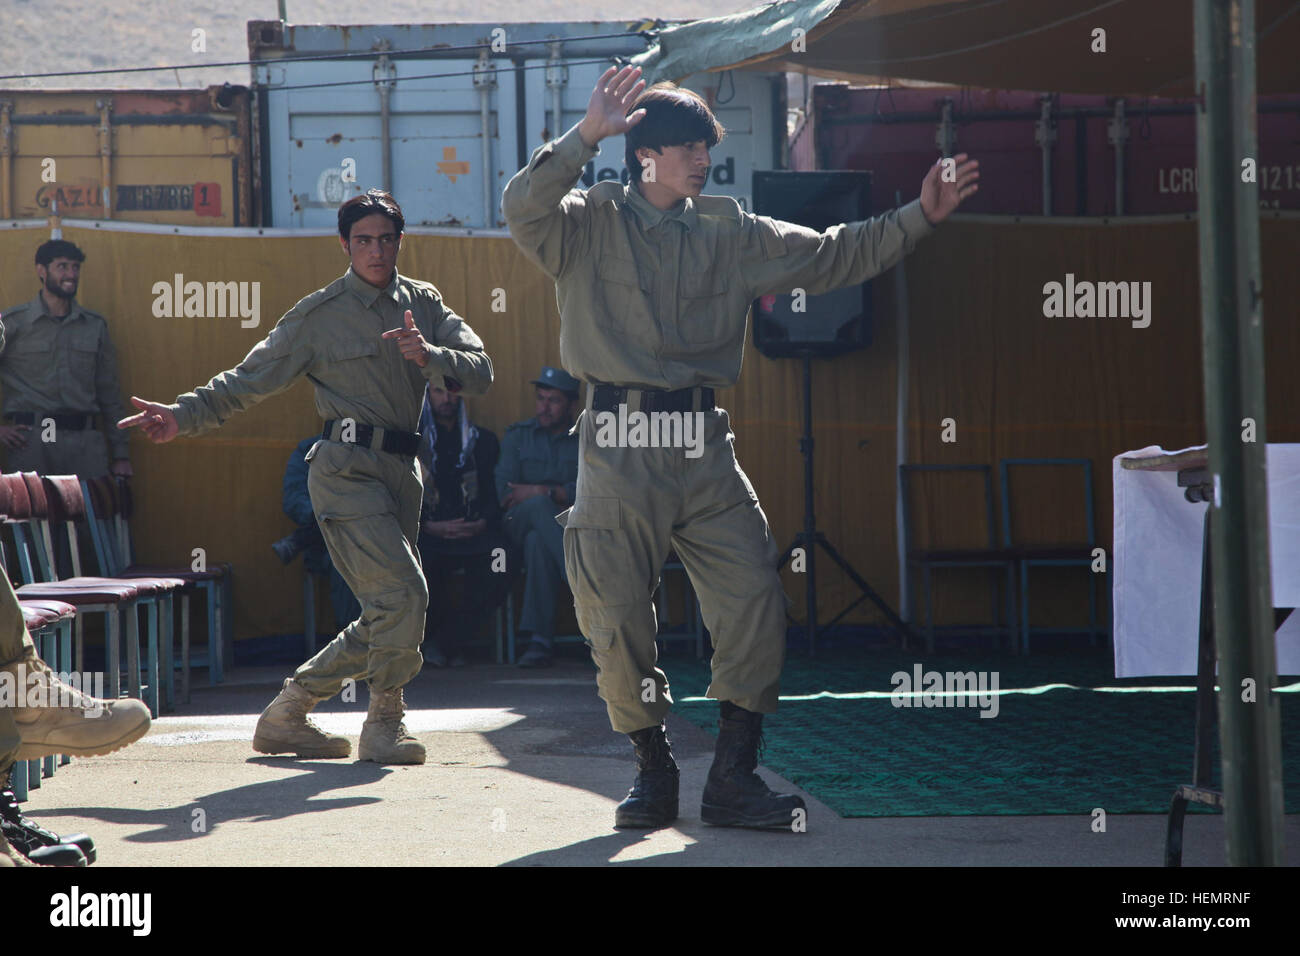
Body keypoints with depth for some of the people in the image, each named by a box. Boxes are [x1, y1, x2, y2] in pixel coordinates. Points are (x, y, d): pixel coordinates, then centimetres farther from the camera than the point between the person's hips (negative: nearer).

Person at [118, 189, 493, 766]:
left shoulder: (425, 304, 13)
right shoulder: (319, 315, 1)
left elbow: (480, 371, 3)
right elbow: (249, 380, 1)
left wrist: (429, 356, -17)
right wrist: (183, 416, -12)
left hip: (402, 469, 6)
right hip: (346, 469, -6)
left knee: (386, 619, 6)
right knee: (403, 593, -19)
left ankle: (287, 715, 18)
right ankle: (384, 723, -2)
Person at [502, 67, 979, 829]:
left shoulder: (729, 235, 13)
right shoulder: (589, 224, 1)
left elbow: (831, 256, 14)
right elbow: (524, 208, -19)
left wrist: (919, 217, 5)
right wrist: (586, 136, -30)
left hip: (705, 450, 3)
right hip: (619, 449, -3)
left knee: (755, 600, -8)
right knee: (618, 621, -1)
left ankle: (733, 778, 1)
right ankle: (655, 773, 18)